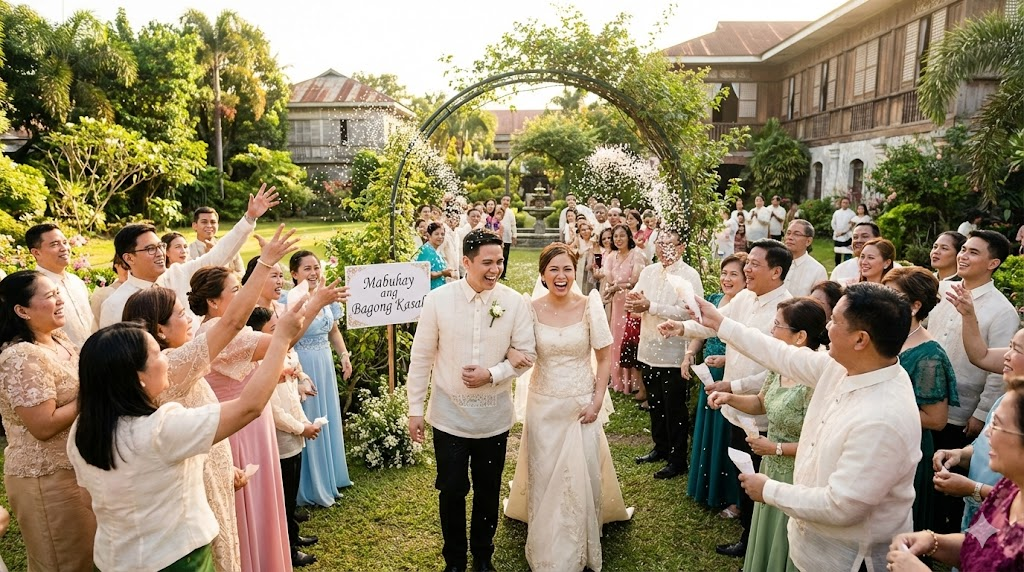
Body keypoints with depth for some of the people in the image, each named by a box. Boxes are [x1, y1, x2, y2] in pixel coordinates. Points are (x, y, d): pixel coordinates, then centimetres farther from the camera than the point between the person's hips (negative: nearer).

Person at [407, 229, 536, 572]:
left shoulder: (514, 302, -10)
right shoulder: (438, 300, -12)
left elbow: (527, 354, -3)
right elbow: (421, 357, -5)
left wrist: (492, 374, -19)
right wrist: (415, 409, -2)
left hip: (494, 416, 1)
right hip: (449, 415, -1)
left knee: (488, 491, 18)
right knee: (451, 491, 12)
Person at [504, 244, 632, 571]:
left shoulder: (589, 306, -9)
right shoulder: (532, 309, -8)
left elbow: (605, 356, -2)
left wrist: (597, 400, -7)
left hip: (582, 403, 0)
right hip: (544, 404, 1)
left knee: (582, 478, 9)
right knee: (545, 477, 12)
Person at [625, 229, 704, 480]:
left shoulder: (689, 276, -11)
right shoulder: (648, 271, 9)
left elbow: (685, 312, -23)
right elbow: (633, 307, 7)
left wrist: (650, 306, -22)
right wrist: (634, 301, -16)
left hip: (674, 353, -6)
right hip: (649, 349, 6)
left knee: (675, 409, 5)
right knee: (655, 403, 19)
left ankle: (678, 460, 19)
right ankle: (661, 447, 37)